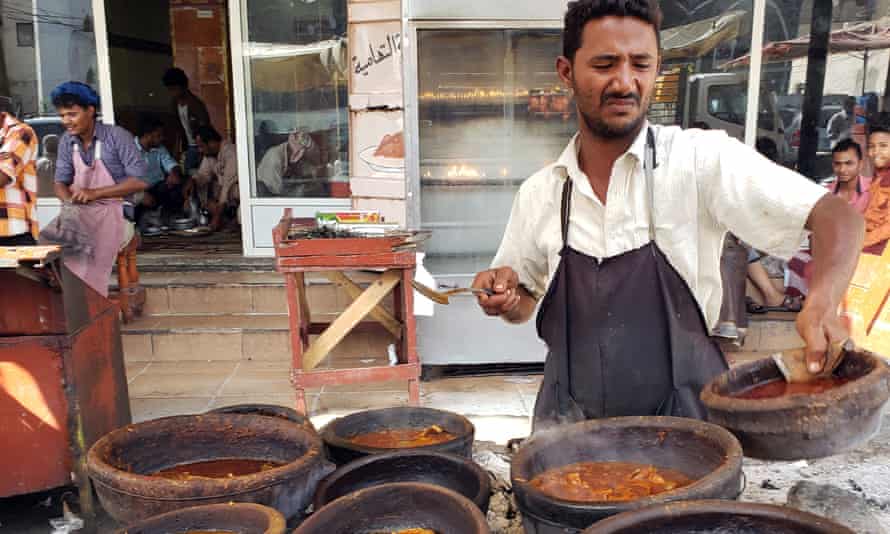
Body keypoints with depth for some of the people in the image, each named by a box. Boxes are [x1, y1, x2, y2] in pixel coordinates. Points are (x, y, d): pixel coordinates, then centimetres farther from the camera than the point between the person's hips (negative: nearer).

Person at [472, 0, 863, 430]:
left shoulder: (701, 160, -7)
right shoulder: (539, 192, 3)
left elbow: (834, 214, -12)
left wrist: (822, 303, -29)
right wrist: (506, 294, -7)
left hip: (684, 419, -1)